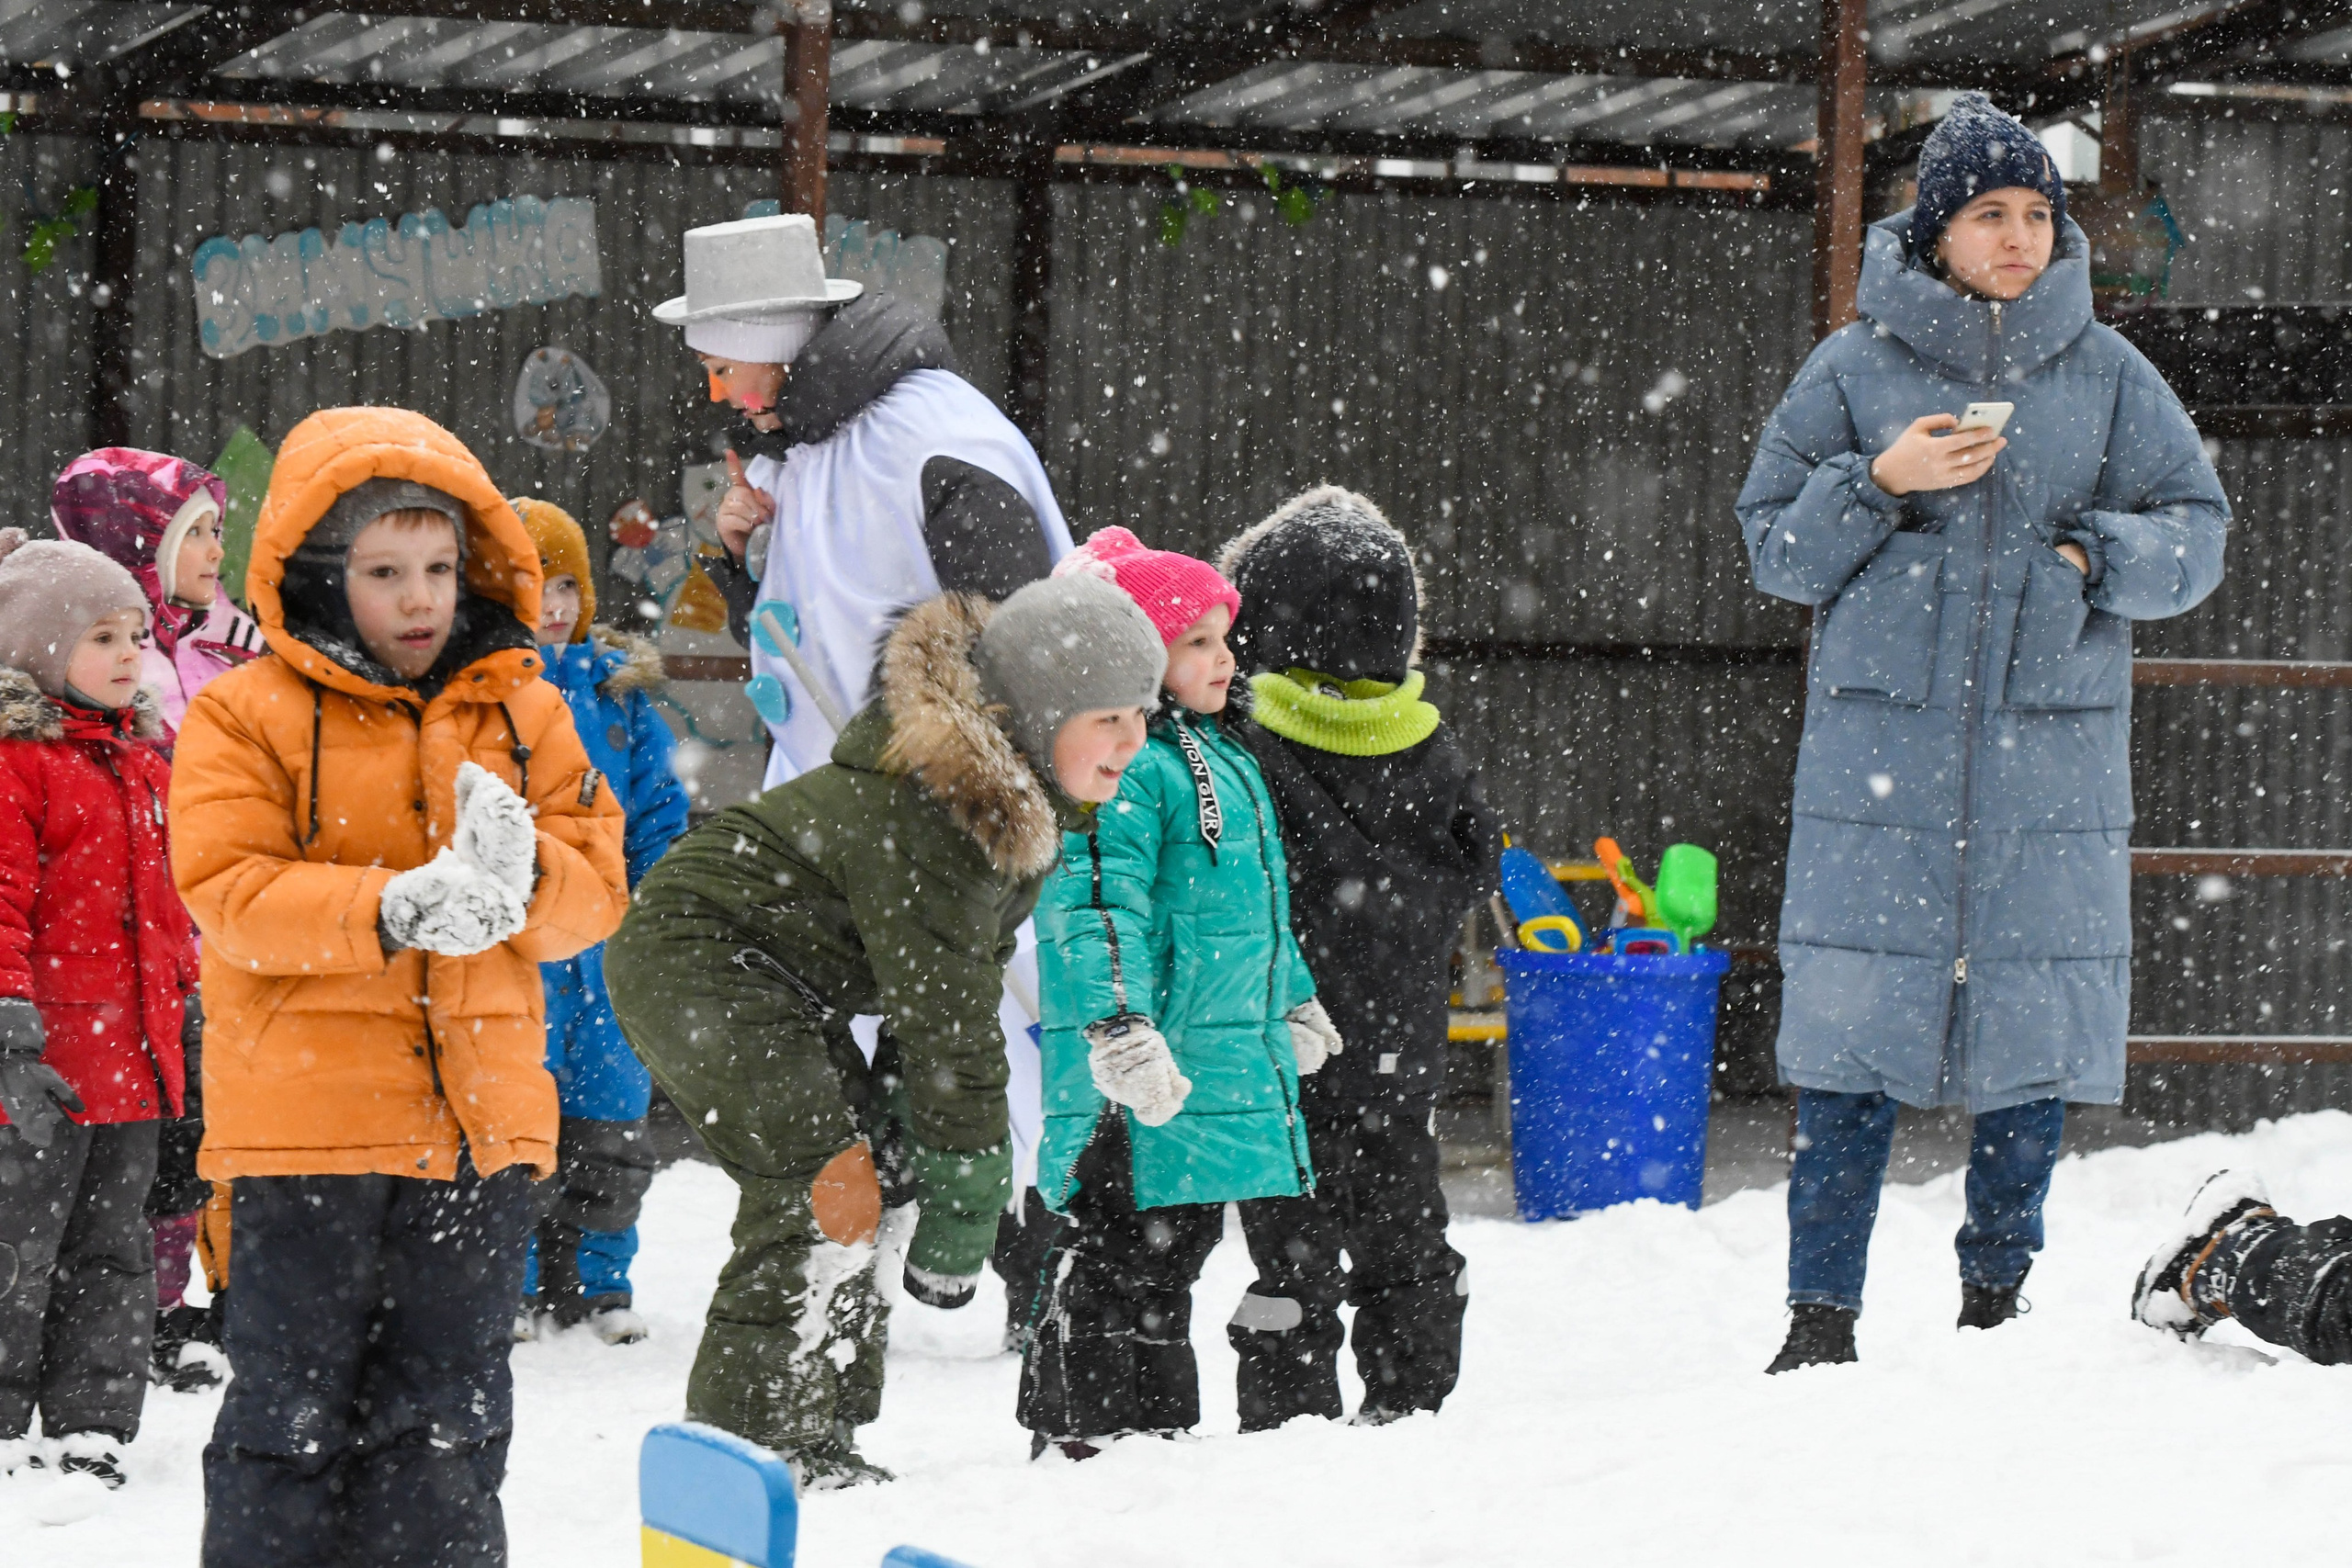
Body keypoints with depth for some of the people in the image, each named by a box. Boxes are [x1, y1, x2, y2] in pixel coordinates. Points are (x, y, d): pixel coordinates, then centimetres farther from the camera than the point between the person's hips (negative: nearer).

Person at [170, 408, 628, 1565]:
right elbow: (229, 892, -13)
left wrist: (523, 876, -19)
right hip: (304, 1117, -3)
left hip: (479, 1122, 3)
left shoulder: (520, 710, 8)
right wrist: (389, 911, -26)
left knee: (449, 1424, 11)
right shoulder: (245, 716, -3)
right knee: (292, 1406, 3)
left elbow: (597, 887, 4)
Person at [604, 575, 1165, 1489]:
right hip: (693, 958, -10)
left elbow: (958, 984, 6)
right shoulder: (930, 817, -31)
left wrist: (904, 1128, 1)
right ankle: (747, 1451, -15)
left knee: (853, 1189, 7)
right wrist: (965, 1203, -20)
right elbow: (947, 1024, -26)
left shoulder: (1021, 796, 1)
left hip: (783, 986, 10)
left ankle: (817, 1444, 13)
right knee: (823, 1188, -18)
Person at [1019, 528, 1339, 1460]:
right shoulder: (1119, 769, -15)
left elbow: (1257, 907, 30)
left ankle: (1161, 1428, 25)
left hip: (1226, 1064, 10)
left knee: (1176, 1245, 16)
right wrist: (1120, 1028, -33)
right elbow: (1094, 906, -24)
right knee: (1114, 1250, -7)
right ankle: (1077, 1432, -3)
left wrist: (1292, 1001, 35)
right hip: (1141, 1078, -10)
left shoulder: (1219, 759, 19)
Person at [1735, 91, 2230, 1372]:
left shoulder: (2107, 374, 8)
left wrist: (2096, 557, -9)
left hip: (2052, 753, 1)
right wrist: (1879, 485, -10)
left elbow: (2197, 532, 10)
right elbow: (1774, 546, 6)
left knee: (2035, 1027, 3)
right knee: (1853, 1029, -5)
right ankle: (1821, 1313, -1)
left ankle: (1996, 1300, 15)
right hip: (1879, 745, -1)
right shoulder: (1854, 369, 5)